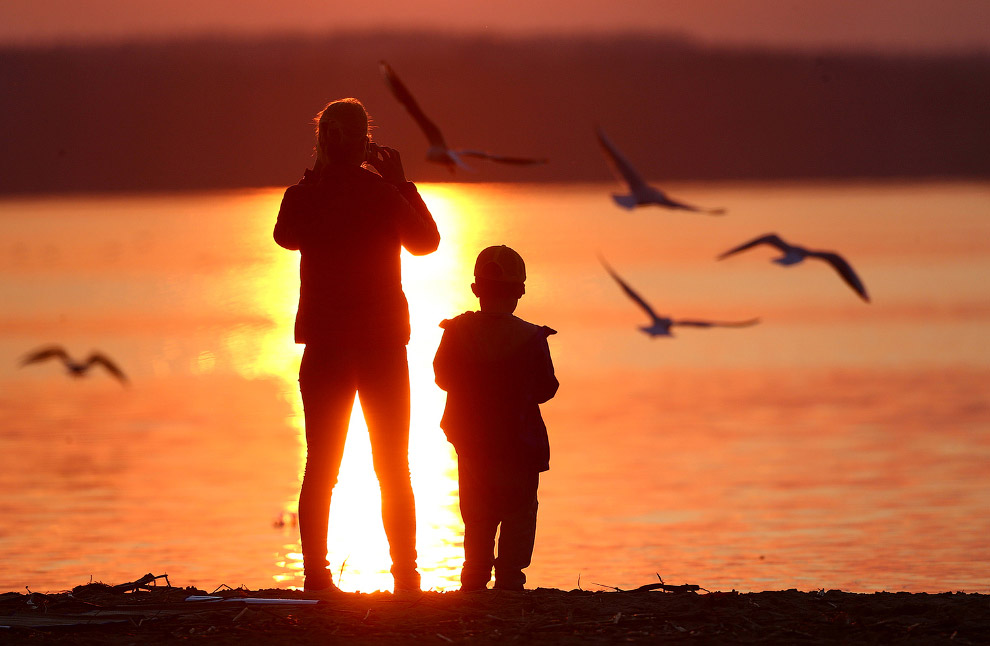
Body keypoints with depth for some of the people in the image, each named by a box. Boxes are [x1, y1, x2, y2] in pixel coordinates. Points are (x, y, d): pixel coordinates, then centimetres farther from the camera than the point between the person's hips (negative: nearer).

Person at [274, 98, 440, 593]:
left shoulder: (303, 196, -3)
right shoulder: (383, 194, -9)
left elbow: (286, 236, 20)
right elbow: (425, 241, 7)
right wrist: (401, 182, 12)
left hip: (324, 346, 2)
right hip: (382, 346, -2)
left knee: (320, 469, 5)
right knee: (394, 471, 6)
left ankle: (316, 572, -1)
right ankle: (405, 574, 3)